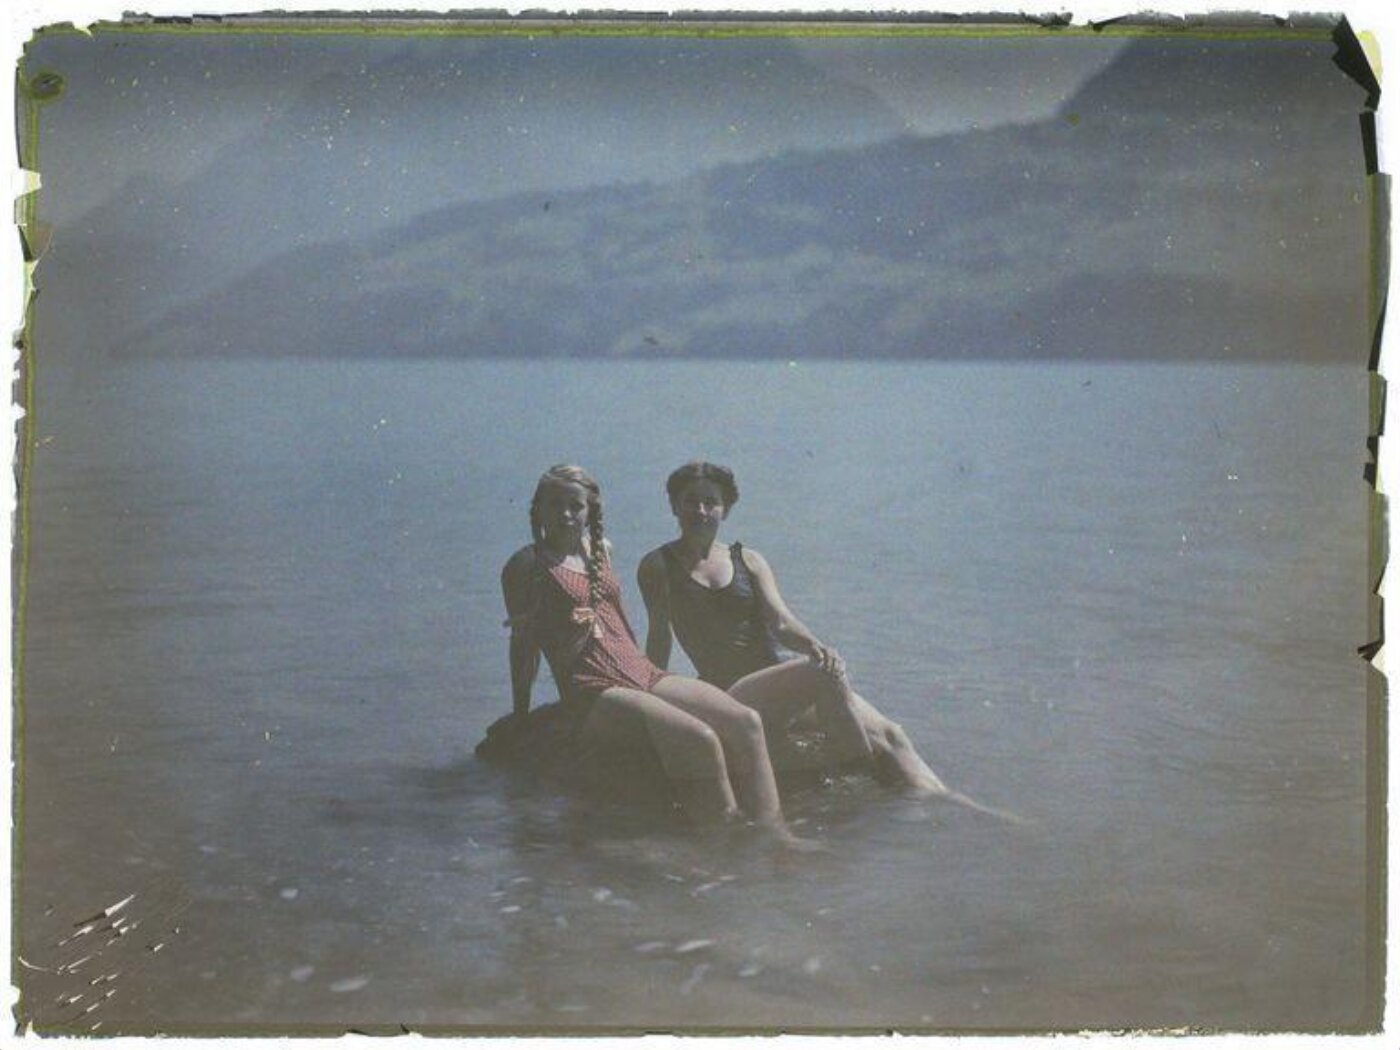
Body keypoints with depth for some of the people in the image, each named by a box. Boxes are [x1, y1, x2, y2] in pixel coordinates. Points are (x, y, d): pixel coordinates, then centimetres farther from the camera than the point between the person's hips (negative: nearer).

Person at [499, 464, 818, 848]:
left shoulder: (600, 550, 21)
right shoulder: (527, 565, 2)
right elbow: (524, 645, 1)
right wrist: (519, 718, 4)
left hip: (644, 674, 7)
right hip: (594, 694, -7)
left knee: (746, 722, -15)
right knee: (701, 741, -30)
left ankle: (774, 831, -21)